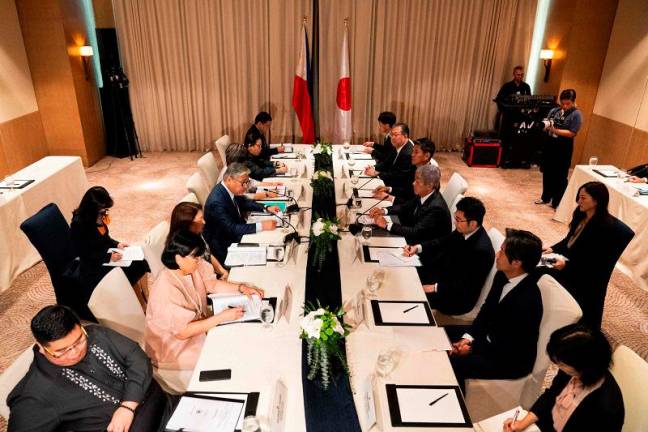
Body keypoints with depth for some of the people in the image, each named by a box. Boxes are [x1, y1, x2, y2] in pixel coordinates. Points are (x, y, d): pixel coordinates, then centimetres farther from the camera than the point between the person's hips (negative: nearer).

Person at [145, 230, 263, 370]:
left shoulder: (193, 266, -12)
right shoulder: (167, 290, -34)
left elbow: (212, 284, 2)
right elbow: (183, 332, -31)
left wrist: (241, 288, -13)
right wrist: (222, 317, -31)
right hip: (175, 348, -7)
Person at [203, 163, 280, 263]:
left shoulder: (230, 189, -7)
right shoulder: (217, 201, -32)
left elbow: (244, 202, 12)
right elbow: (232, 229, -33)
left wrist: (266, 208, 0)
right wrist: (261, 226, -35)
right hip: (222, 246, -8)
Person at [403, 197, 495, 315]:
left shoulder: (481, 250, -32)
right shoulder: (463, 231, -9)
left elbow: (465, 286, -27)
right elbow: (444, 242, 8)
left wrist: (435, 288, -26)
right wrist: (418, 247, -7)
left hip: (459, 298, -8)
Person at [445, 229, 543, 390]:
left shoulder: (527, 301, -33)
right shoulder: (502, 276, -9)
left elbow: (511, 348, -24)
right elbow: (487, 308, 5)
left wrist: (472, 349, -18)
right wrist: (468, 336, -7)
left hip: (510, 361, -8)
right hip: (490, 335, 8)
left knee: (452, 363, -21)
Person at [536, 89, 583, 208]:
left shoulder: (576, 114, -9)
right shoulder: (554, 110, 6)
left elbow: (572, 133, -16)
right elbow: (546, 125, 10)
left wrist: (554, 130, -24)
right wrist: (545, 125, -14)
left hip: (563, 149, -5)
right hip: (549, 145, 5)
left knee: (560, 176, 3)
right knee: (547, 173, 15)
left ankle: (557, 202, 13)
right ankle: (546, 197, 31)